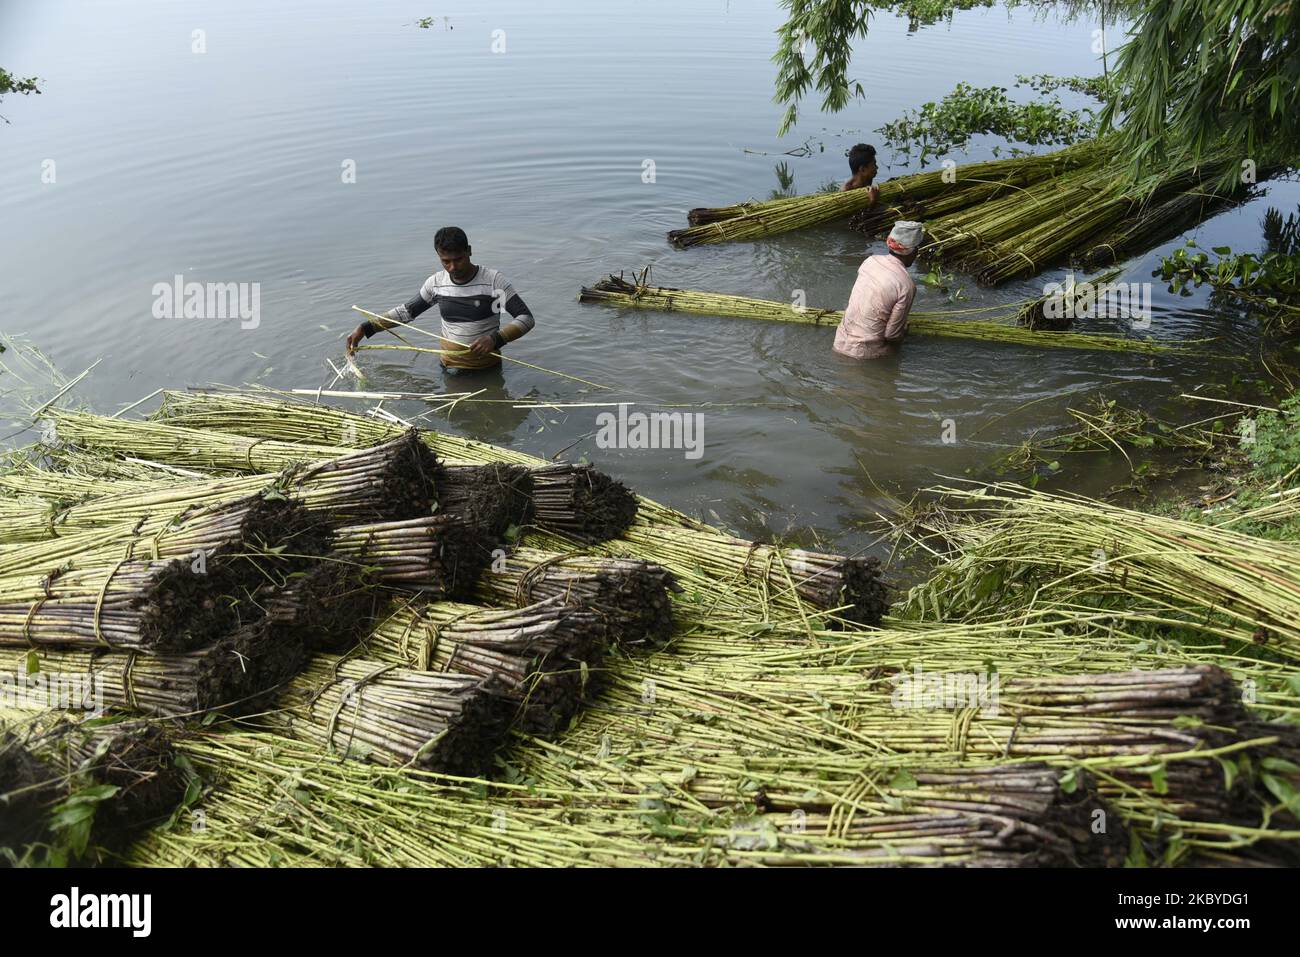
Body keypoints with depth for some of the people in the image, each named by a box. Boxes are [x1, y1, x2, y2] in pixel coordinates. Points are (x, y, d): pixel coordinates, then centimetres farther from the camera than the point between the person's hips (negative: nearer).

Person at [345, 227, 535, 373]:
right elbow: (407, 311, 11)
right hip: (450, 368, 3)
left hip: (488, 368, -3)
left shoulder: (493, 280, -17)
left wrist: (495, 339, -35)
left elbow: (526, 318, -19)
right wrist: (365, 328, 3)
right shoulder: (435, 283, -4)